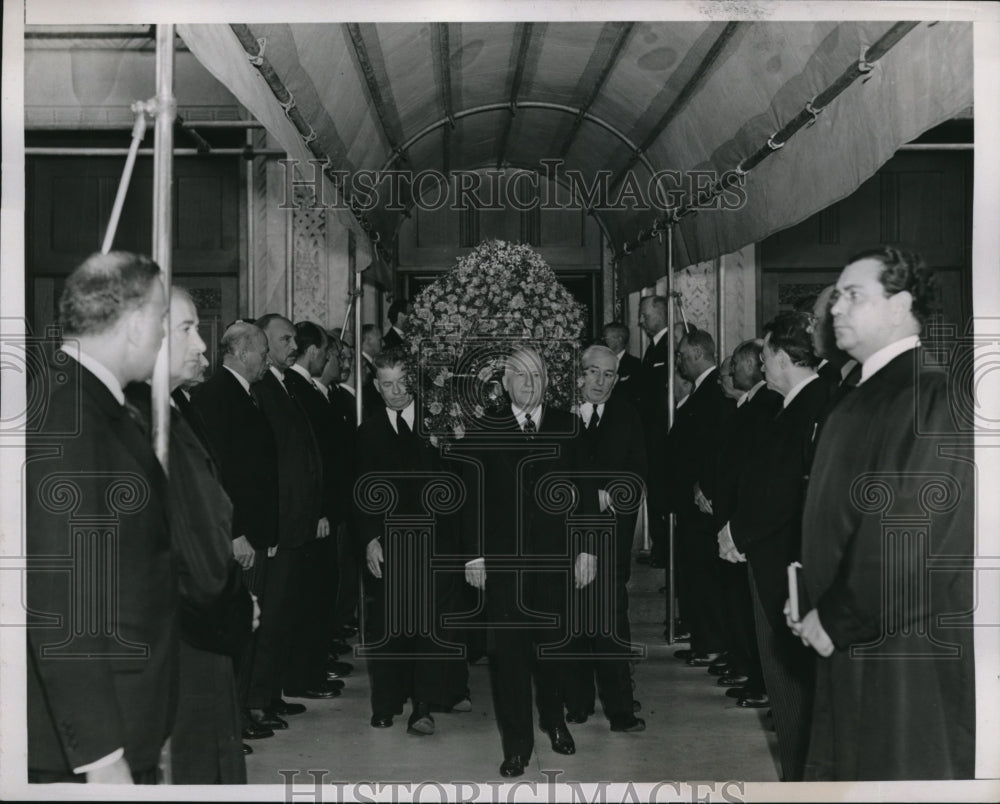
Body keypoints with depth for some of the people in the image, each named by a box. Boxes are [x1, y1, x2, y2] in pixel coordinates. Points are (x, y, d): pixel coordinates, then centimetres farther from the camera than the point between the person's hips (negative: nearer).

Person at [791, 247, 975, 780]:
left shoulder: (934, 396, -16)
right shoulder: (861, 399, 12)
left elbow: (922, 539, -22)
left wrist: (836, 620, -14)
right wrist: (814, 606, 7)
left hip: (906, 653, -8)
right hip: (845, 649, 9)